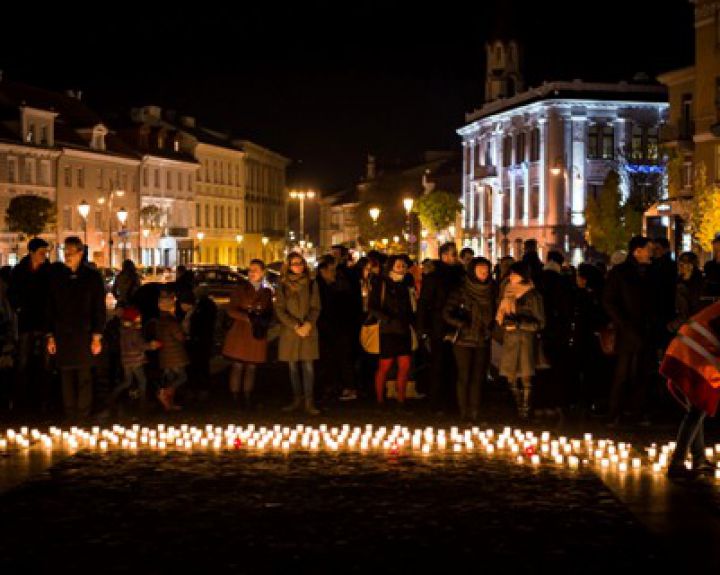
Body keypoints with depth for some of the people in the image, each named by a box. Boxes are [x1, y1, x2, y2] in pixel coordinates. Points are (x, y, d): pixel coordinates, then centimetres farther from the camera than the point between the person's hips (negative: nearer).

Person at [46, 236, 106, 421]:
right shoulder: (56, 276, 6)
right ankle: (69, 415, 12)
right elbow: (50, 308, 8)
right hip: (62, 335, 2)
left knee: (84, 377, 0)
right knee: (66, 377, 4)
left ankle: (83, 416, 6)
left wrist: (97, 337, -5)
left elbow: (99, 309, 0)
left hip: (84, 335, -2)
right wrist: (50, 336, 4)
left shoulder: (92, 276, 1)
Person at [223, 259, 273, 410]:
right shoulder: (241, 289, 2)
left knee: (251, 367, 5)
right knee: (238, 366, -5)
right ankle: (235, 398, -1)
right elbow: (231, 310, -5)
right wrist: (248, 317, -20)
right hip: (240, 333, -3)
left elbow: (269, 312, 16)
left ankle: (247, 399, 11)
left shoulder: (267, 292, 12)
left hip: (258, 336, 3)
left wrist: (263, 321, -8)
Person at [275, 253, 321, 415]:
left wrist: (308, 324, -13)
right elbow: (279, 310, 0)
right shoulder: (283, 286, 5)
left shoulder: (311, 284, 5)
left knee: (308, 366, -6)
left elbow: (315, 308, 3)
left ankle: (309, 402, -7)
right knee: (293, 367, 4)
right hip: (289, 331, 1)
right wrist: (295, 326, -11)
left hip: (308, 330, -1)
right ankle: (297, 400, 11)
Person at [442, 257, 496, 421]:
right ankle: (463, 413, 5)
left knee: (479, 377, 2)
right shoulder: (462, 291, -5)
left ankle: (474, 412, 8)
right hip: (464, 341, -4)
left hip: (483, 342, 4)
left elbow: (493, 314, 18)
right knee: (464, 377, -2)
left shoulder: (491, 292, 7)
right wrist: (463, 324, -18)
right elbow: (447, 314, -8)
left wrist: (490, 328, 2)